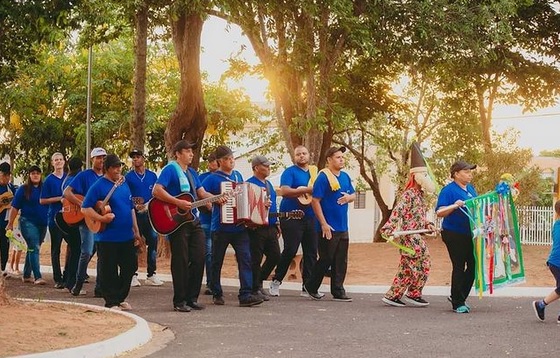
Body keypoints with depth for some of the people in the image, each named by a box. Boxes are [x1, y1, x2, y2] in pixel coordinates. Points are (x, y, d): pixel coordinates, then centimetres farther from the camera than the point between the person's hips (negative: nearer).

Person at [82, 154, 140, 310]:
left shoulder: (124, 185, 14)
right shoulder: (98, 186, -8)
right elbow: (85, 208, -12)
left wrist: (136, 229, 21)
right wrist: (101, 218, -22)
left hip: (127, 236, 7)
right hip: (107, 238, -7)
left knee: (129, 267, 10)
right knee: (108, 271, 0)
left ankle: (121, 298, 24)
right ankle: (111, 302, 10)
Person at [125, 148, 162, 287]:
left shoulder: (152, 175, 11)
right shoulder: (128, 177, 4)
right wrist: (135, 206, -14)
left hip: (150, 212, 2)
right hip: (135, 213, -2)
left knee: (153, 242, 0)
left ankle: (151, 275, 6)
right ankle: (133, 275, 4)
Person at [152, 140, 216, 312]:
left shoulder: (191, 172, 18)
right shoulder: (170, 169, -7)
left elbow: (202, 193, 16)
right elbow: (157, 191, -18)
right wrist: (178, 202, -23)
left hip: (194, 221, 8)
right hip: (177, 222, -8)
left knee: (198, 259, 5)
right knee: (181, 262, -4)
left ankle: (192, 298, 14)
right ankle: (179, 301, 4)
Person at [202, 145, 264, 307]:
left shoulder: (238, 175, 13)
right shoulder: (213, 178, -4)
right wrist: (215, 199, -22)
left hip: (239, 226, 4)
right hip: (221, 227, -4)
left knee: (245, 259, -8)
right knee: (217, 262, 7)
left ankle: (246, 295, -11)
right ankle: (217, 294, 20)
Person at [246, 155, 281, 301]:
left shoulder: (268, 184, 19)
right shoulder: (249, 184, -9)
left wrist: (277, 223, 21)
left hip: (270, 227, 8)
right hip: (256, 227, -8)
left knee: (275, 256, 7)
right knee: (256, 260, -2)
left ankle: (258, 281, 23)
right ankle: (256, 289, 7)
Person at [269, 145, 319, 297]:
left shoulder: (314, 172, 17)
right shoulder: (290, 172, -4)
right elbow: (284, 191, -19)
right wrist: (307, 190, -22)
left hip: (310, 217, 6)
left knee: (311, 252, 4)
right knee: (290, 250, -9)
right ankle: (276, 281, 6)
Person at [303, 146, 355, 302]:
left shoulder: (345, 176, 11)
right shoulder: (323, 177, -12)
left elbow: (353, 194, 22)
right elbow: (315, 201, -15)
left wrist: (349, 197, -4)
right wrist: (323, 224, -19)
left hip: (343, 227, 7)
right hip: (328, 227, -7)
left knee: (340, 261, 8)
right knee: (326, 259, 0)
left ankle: (338, 291, 15)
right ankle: (311, 286, 17)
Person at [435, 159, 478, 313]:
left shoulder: (470, 188, 12)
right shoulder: (449, 190, -11)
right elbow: (439, 212, -18)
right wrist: (454, 206, -32)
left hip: (470, 234, 7)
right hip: (454, 235, -7)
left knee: (473, 266, 8)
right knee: (459, 267, -3)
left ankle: (459, 296, 23)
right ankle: (457, 303, 7)